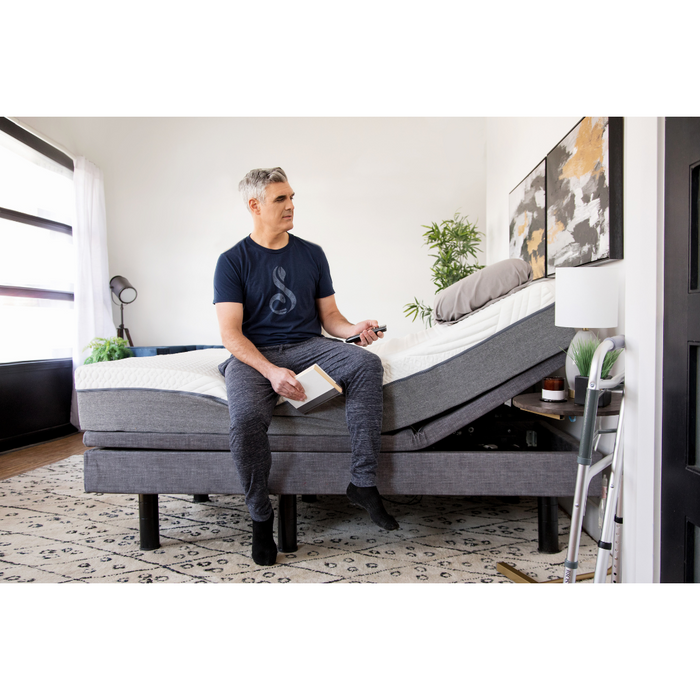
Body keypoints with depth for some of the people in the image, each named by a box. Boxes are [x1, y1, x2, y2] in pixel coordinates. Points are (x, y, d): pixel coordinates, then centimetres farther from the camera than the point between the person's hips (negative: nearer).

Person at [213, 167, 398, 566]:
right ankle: (261, 519, -8)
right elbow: (231, 334, -7)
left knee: (367, 363, -28)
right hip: (254, 355, -2)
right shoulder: (233, 261, 3)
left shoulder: (312, 254, 14)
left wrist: (354, 330, -11)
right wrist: (270, 371, -24)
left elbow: (329, 316, 13)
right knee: (246, 419, -33)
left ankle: (364, 483, -22)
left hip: (308, 346, 3)